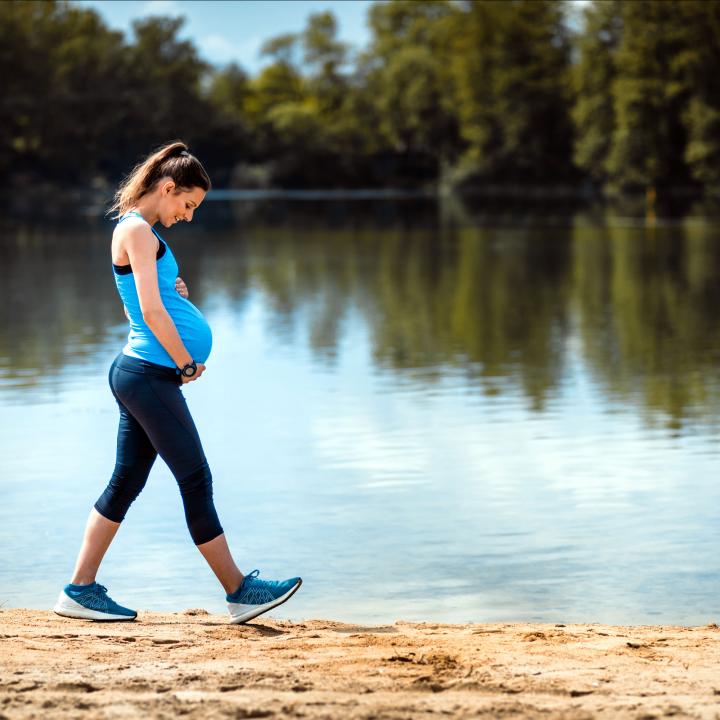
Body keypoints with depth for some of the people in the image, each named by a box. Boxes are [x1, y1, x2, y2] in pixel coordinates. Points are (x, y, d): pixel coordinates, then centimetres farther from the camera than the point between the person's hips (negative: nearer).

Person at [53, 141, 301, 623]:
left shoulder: (140, 231, 18)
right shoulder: (138, 230, -12)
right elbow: (151, 313, -19)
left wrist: (176, 291, 6)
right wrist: (187, 364, -9)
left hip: (137, 373, 10)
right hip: (150, 374, -10)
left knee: (126, 482, 11)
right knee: (196, 480, -4)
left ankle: (81, 590, 14)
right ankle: (239, 591, 3)